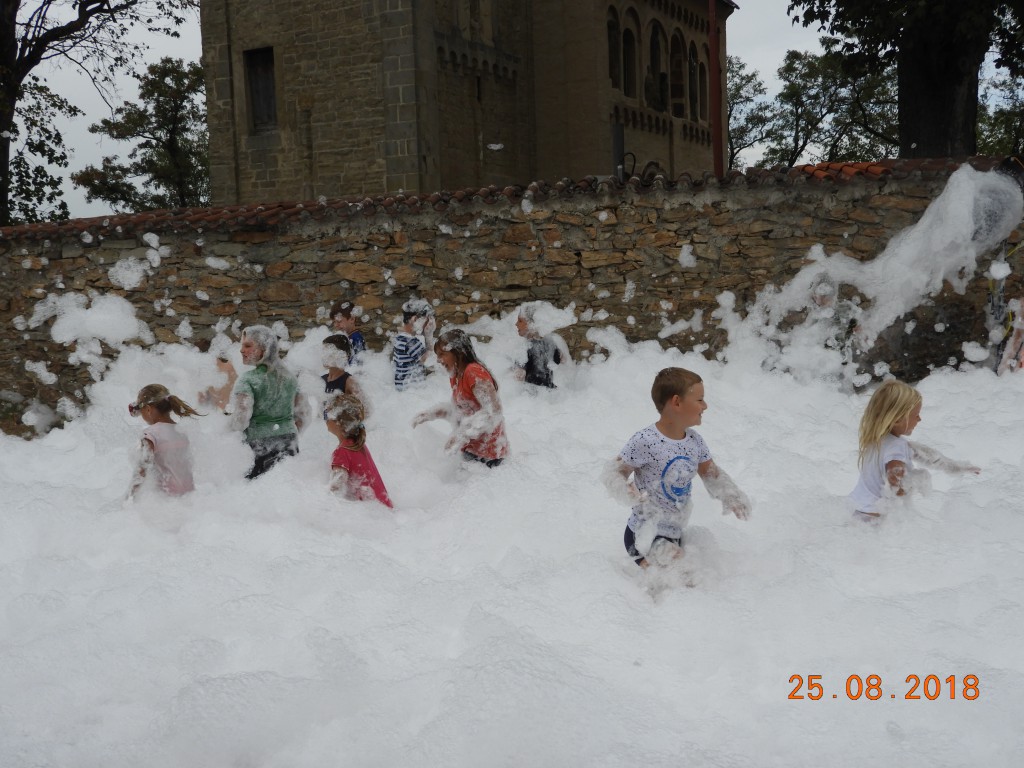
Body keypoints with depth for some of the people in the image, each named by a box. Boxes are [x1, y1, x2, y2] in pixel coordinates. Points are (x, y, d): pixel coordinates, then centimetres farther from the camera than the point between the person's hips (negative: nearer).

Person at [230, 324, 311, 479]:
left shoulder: (247, 380, -8)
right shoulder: (289, 377, 10)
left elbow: (241, 421, -15)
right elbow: (303, 414, 14)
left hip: (260, 449, -6)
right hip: (290, 447, 6)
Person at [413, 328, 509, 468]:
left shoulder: (474, 372, -20)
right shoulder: (455, 377, 8)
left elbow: (493, 410, -27)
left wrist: (463, 434, -31)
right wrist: (431, 414, 11)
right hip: (472, 449, 9)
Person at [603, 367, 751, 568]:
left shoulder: (694, 441, -1)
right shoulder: (645, 441, -23)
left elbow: (710, 472, 11)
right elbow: (614, 472, -18)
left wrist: (728, 493, -7)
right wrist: (625, 492, -38)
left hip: (676, 532, 8)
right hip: (646, 534, -7)